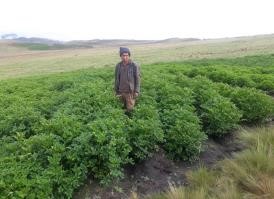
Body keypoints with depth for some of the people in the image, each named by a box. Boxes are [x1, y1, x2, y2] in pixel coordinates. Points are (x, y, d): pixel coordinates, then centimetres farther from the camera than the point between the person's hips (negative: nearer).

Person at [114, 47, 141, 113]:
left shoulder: (134, 66, -12)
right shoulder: (118, 66, -1)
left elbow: (137, 79, -7)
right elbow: (117, 79, 7)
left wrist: (136, 91, -10)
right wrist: (116, 90, 10)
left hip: (131, 91, -3)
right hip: (121, 91, 3)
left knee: (130, 109, 1)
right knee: (125, 107, 14)